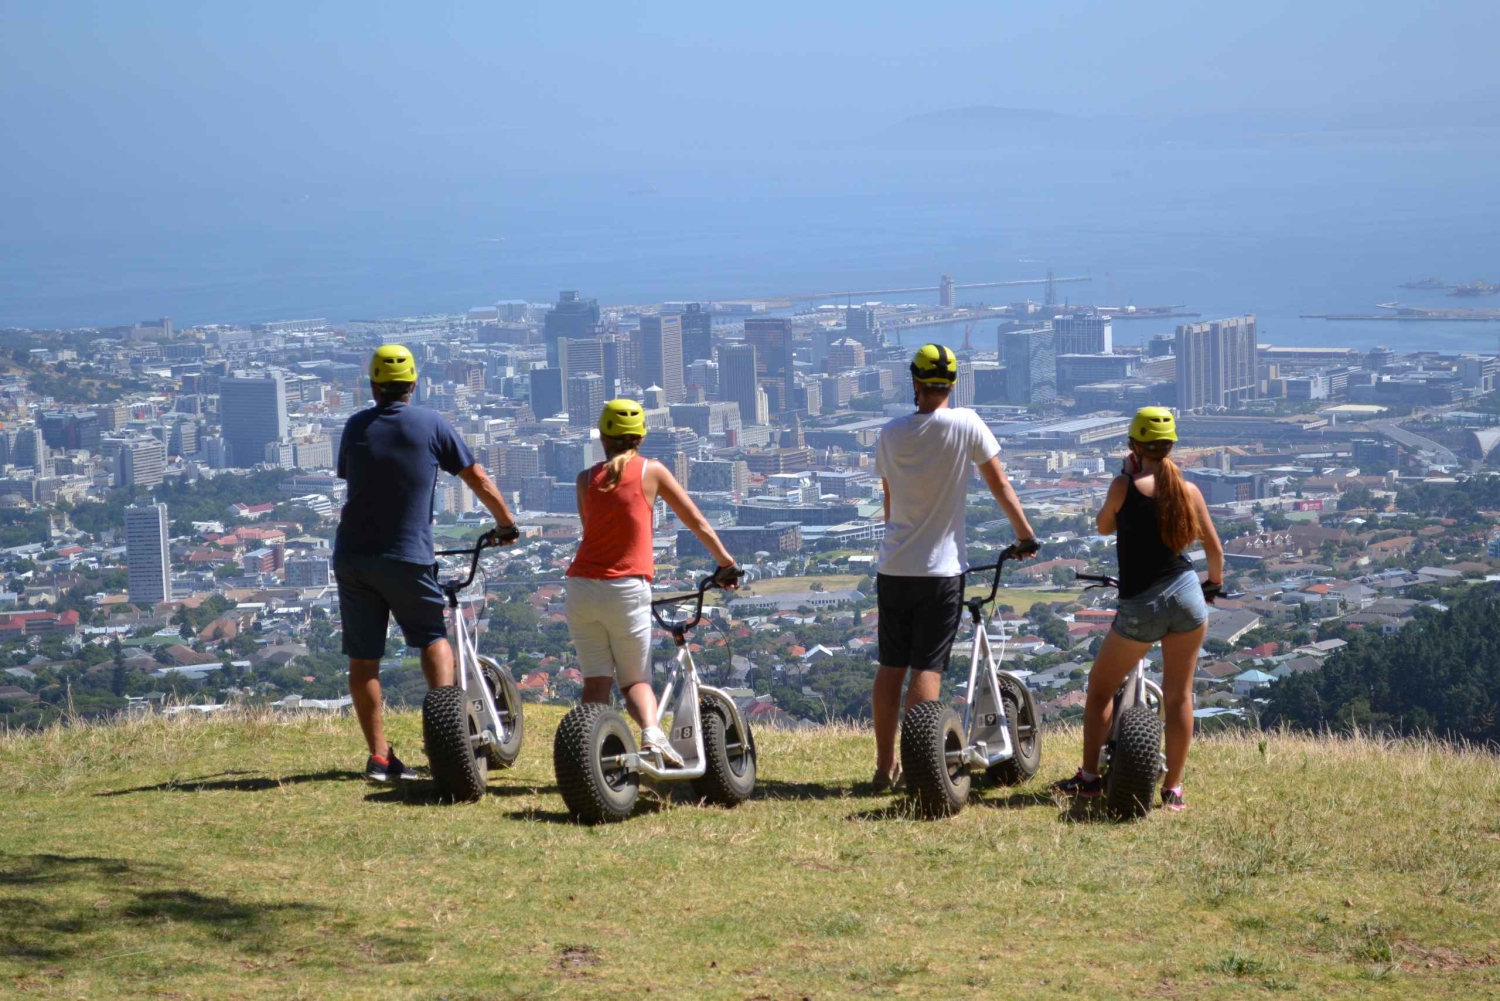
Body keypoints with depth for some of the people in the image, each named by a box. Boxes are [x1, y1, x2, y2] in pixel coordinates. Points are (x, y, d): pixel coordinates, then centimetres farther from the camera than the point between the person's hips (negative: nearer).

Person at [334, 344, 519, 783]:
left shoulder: (355, 427, 5)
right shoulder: (432, 424, -2)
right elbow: (479, 480, 3)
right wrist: (506, 521, 19)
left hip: (353, 556, 2)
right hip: (408, 557, -2)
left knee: (362, 656, 7)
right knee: (433, 638, 17)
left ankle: (378, 755, 6)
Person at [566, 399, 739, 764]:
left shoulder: (586, 479, 8)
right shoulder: (651, 471, 2)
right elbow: (698, 523, 7)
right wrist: (726, 563, 19)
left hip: (582, 587, 2)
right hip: (627, 589, -2)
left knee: (595, 681, 7)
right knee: (635, 679, 8)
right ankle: (651, 732, -19)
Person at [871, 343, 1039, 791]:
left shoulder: (891, 433, 1)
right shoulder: (966, 424, -9)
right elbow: (999, 484, -2)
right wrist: (1026, 535, 10)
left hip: (894, 568, 3)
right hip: (942, 571, -3)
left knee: (890, 668, 10)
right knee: (927, 670, -2)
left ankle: (885, 767, 15)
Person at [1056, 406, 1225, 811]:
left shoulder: (1125, 486, -8)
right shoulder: (1188, 490, 2)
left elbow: (1104, 526, 11)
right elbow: (1214, 548, 11)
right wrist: (1214, 583, 30)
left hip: (1140, 607, -3)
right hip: (1186, 595, 3)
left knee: (1100, 690, 15)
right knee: (1179, 695, 9)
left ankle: (1088, 777, 17)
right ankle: (1173, 789, 8)